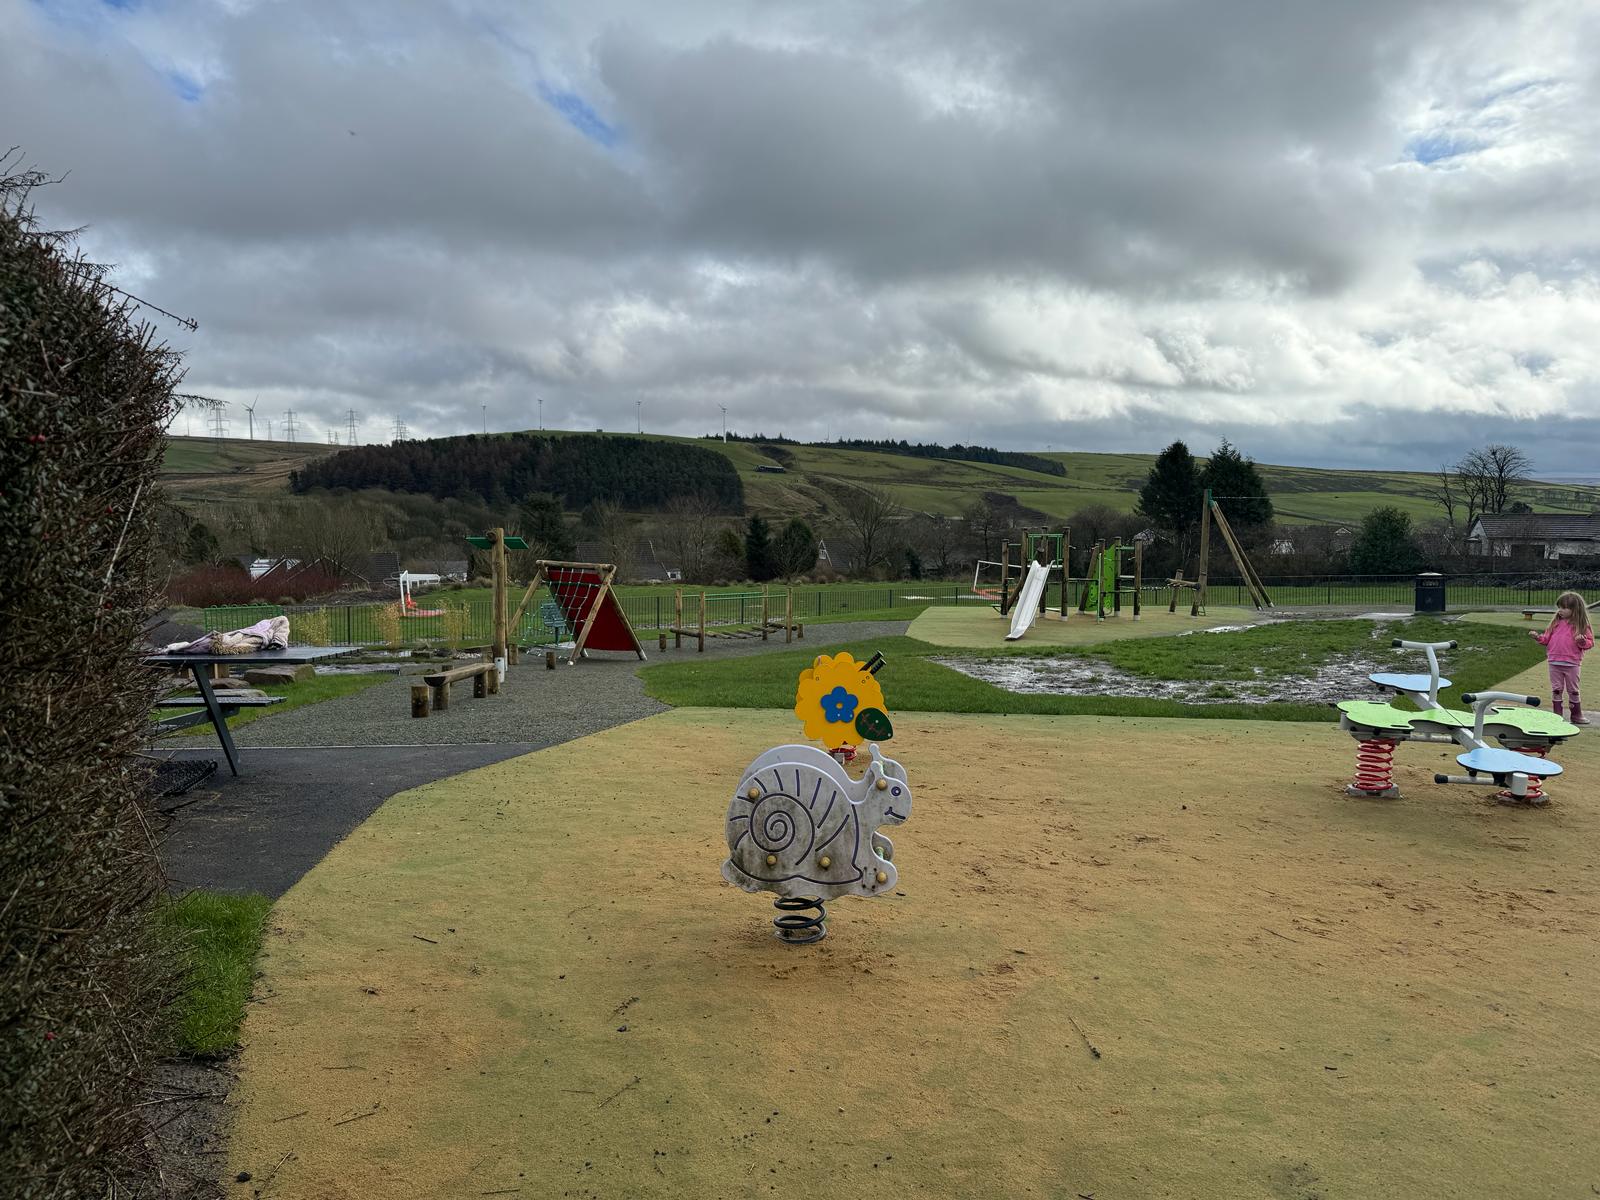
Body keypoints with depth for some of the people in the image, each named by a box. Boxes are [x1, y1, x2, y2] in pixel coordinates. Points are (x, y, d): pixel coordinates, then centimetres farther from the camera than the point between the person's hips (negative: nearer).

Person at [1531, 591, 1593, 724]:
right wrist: (1538, 637, -5)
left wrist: (1582, 641, -25)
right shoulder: (1556, 623, 7)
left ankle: (1577, 715, 20)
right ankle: (1557, 715, 16)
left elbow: (1590, 642, -4)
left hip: (1572, 663, -3)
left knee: (1573, 690, 8)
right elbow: (1547, 638, 12)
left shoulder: (1580, 625, -4)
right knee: (1556, 690, 9)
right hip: (1554, 663, 3)